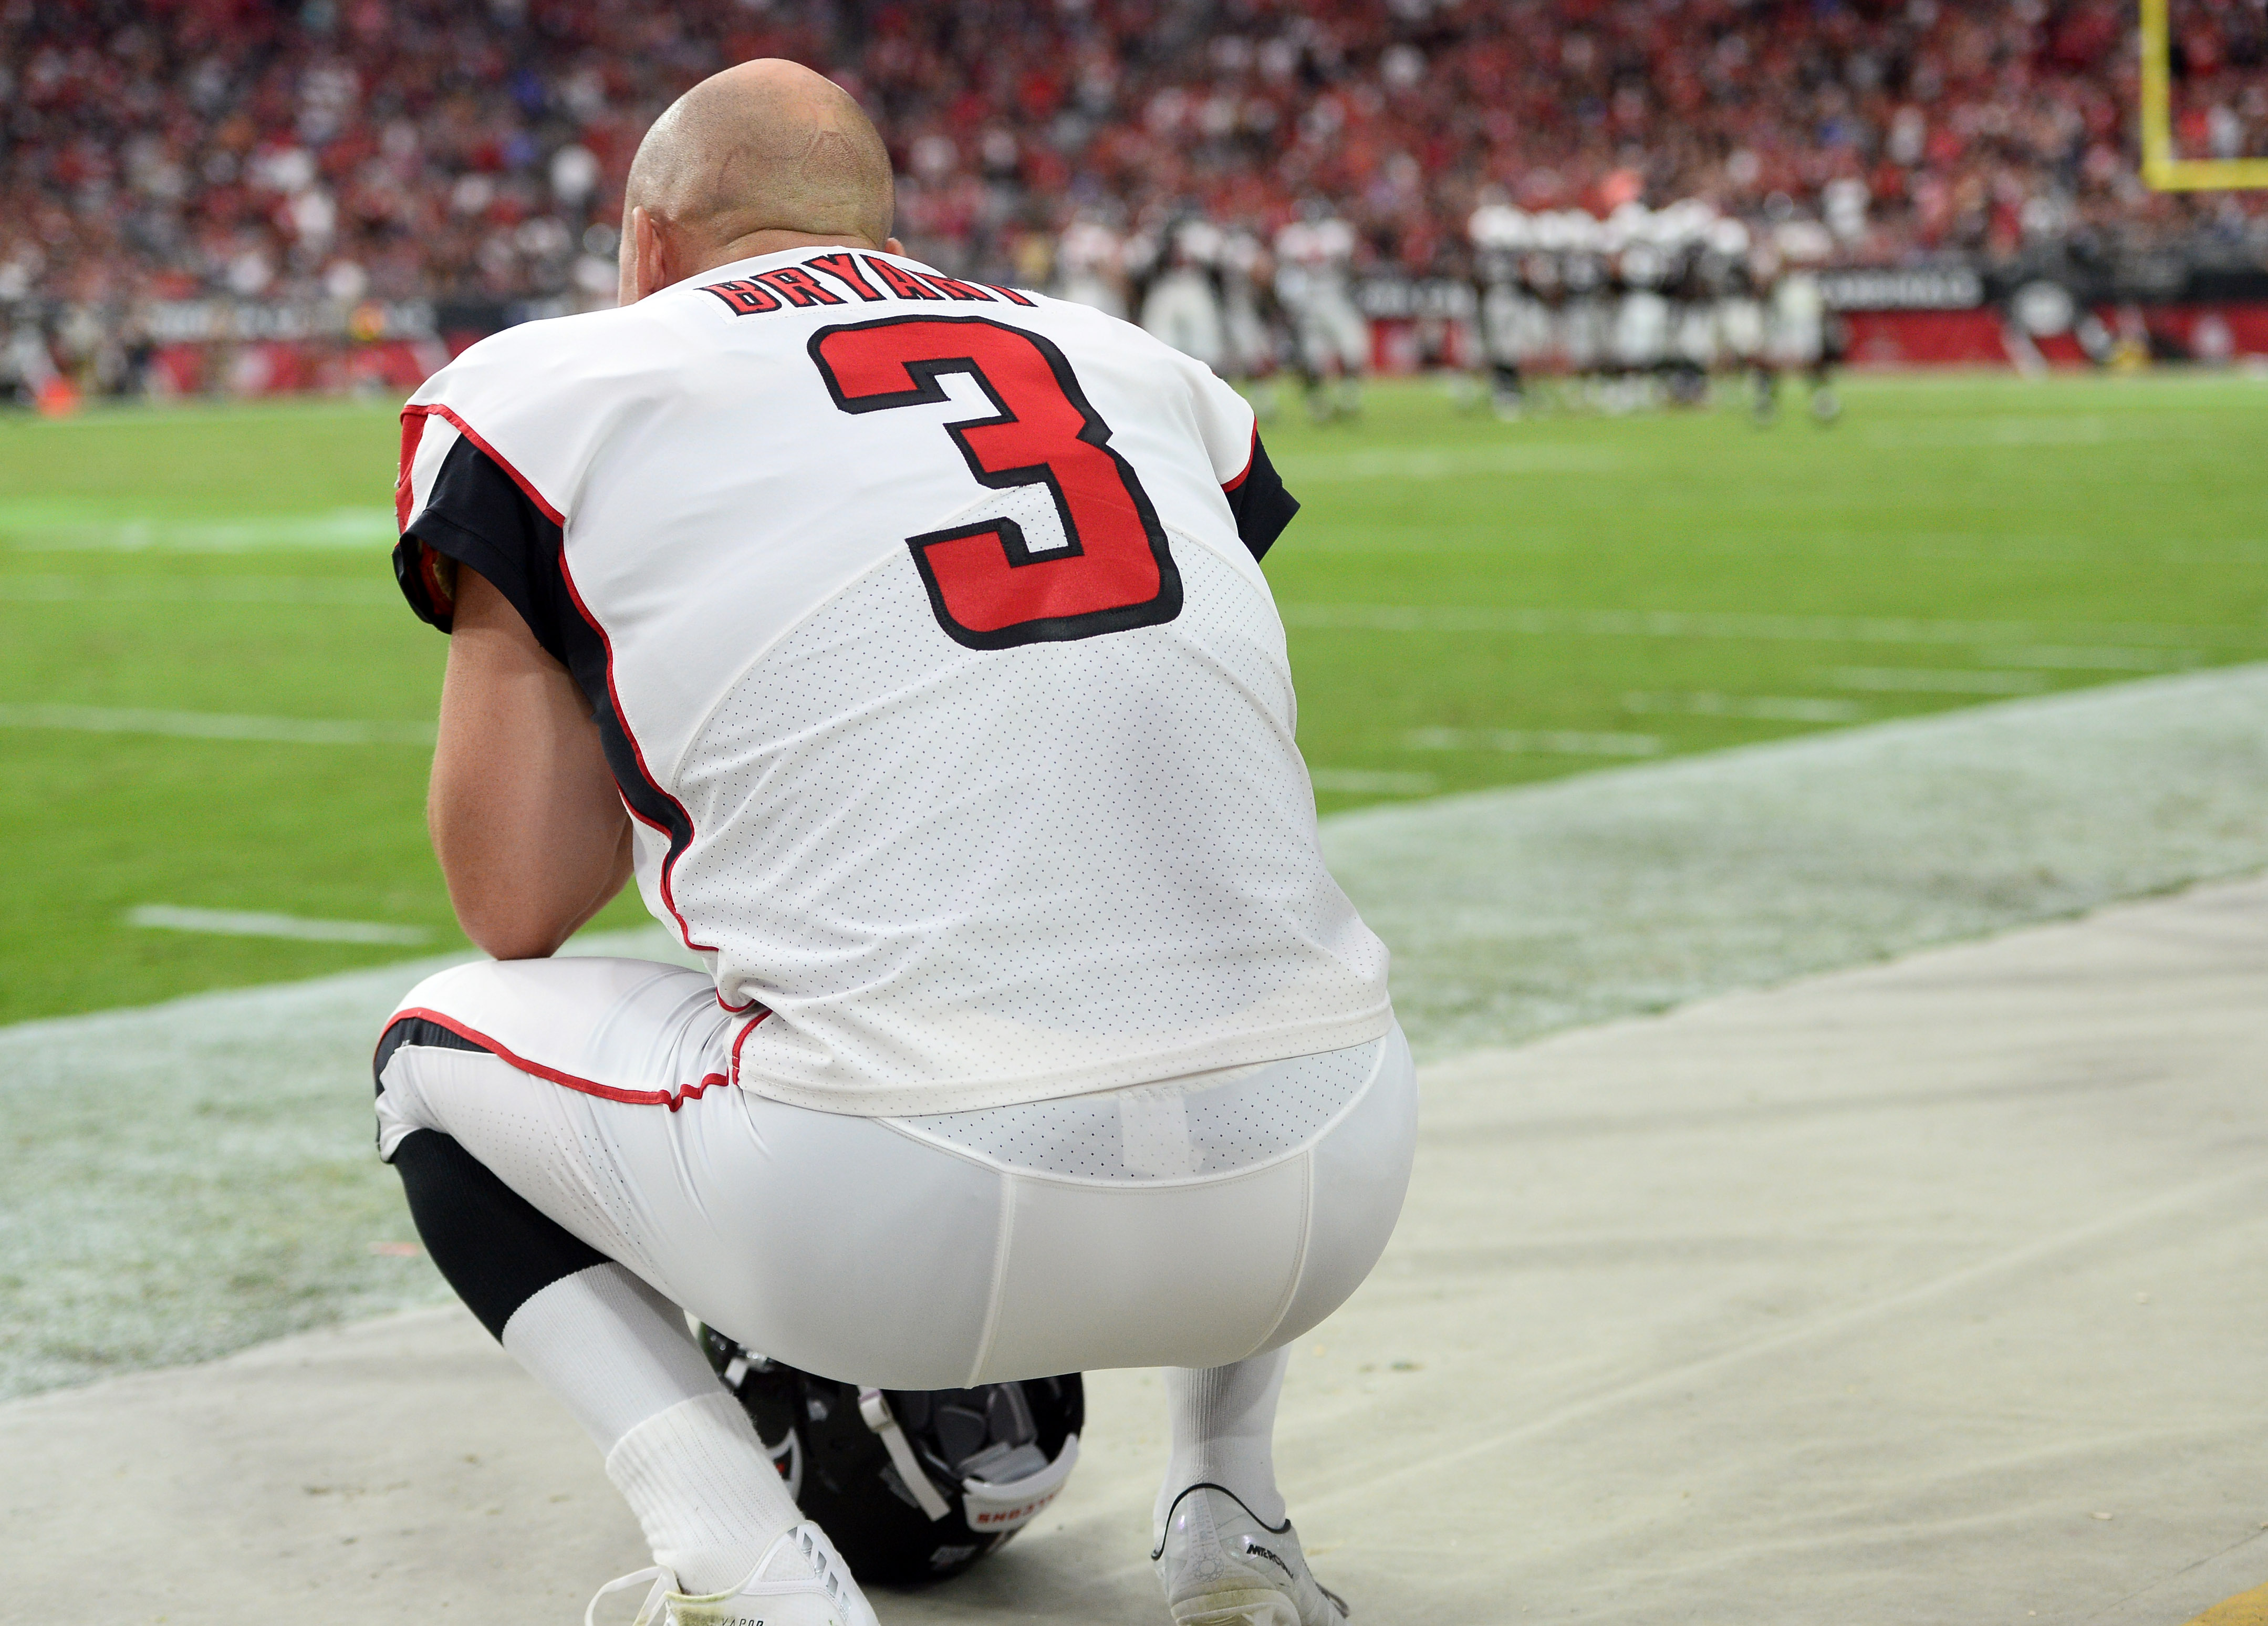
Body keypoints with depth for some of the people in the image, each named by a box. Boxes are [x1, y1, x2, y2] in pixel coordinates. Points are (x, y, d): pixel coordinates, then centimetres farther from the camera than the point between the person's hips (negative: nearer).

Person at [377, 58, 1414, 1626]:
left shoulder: (549, 391, 10)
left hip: (913, 1221, -4)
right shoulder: (1140, 364, 22)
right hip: (1324, 1201, 5)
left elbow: (524, 903, 8)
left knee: (443, 1050, 25)